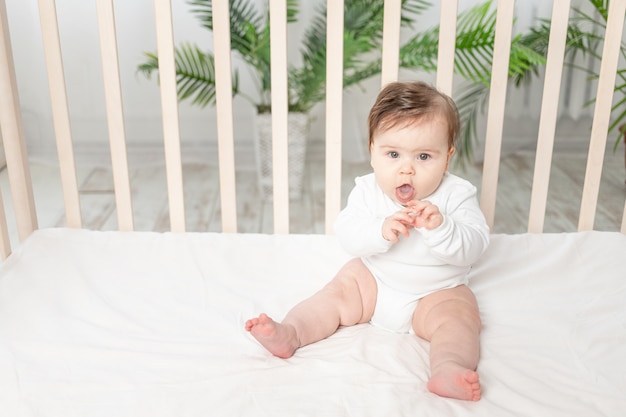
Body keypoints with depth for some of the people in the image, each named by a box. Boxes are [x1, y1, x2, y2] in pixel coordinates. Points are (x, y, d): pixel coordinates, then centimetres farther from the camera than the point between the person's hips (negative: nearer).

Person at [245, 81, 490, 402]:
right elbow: (347, 234, -19)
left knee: (459, 316, -26)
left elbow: (473, 247, -23)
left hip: (436, 292, -2)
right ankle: (288, 333, -16)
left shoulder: (457, 195, -16)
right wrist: (381, 231, -39)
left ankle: (449, 369, -46)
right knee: (338, 292, -10)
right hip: (372, 278, 3)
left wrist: (440, 228, -43)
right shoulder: (367, 191, -10)